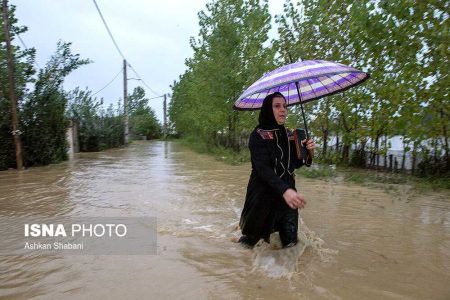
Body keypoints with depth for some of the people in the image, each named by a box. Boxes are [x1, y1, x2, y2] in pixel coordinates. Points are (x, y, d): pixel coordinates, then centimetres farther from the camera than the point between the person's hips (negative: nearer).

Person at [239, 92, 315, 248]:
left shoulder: (288, 135, 8)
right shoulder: (258, 135, -12)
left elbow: (295, 164, 12)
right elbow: (263, 168, -24)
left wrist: (306, 151, -9)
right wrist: (284, 190, -40)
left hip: (288, 194, 6)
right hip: (264, 196, -5)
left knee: (290, 243, 5)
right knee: (251, 241, 4)